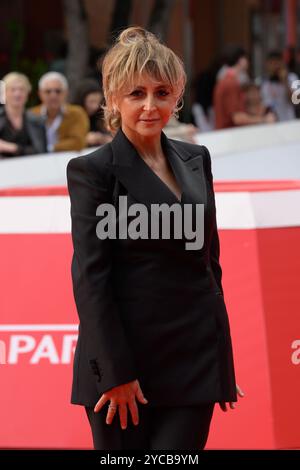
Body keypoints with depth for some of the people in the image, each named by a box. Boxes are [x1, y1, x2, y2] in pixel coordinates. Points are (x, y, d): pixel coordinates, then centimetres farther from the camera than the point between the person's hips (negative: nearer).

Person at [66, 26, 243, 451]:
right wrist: (116, 373, -14)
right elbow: (89, 276, -10)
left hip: (194, 358, 4)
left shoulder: (196, 160, 11)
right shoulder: (93, 170, -5)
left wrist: (222, 358, 14)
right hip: (124, 357, -4)